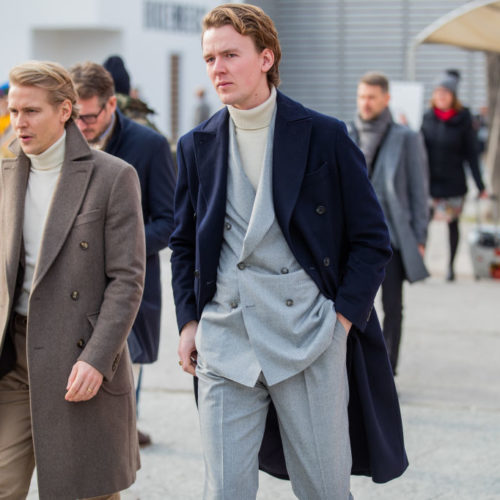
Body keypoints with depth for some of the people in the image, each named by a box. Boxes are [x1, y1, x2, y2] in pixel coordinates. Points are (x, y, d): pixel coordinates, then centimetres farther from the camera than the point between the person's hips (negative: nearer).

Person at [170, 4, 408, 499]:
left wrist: (342, 318, -7)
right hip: (224, 340, 3)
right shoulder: (196, 146, 9)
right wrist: (188, 320, 8)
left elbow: (372, 239, 1)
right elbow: (184, 244, 18)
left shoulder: (324, 136, -1)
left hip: (308, 340, -2)